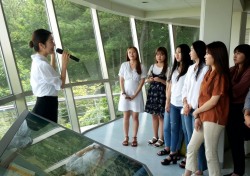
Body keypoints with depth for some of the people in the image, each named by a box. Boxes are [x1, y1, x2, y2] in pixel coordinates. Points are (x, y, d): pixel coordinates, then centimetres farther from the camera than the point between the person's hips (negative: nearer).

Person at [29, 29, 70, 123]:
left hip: (44, 105, 10)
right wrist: (64, 63, -11)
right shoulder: (42, 64, -21)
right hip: (45, 107, -10)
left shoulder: (38, 61, 10)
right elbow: (60, 84, -17)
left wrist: (53, 56, 21)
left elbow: (52, 75, 28)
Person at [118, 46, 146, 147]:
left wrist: (135, 95, -12)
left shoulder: (141, 66, -3)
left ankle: (134, 138, 18)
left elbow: (142, 82, -5)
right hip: (125, 94, 1)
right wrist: (123, 93, -10)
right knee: (126, 116, 7)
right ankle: (126, 137, 18)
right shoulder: (124, 65, 1)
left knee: (135, 117, 6)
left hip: (136, 95, -1)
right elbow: (121, 80, 1)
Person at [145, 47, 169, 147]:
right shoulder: (152, 66, 10)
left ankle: (161, 139, 14)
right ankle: (155, 136, 27)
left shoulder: (167, 68, -6)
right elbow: (147, 80, 16)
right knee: (154, 115, 12)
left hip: (161, 93, -5)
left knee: (161, 116, 0)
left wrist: (160, 80, -20)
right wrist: (150, 79, -6)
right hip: (152, 92, 5)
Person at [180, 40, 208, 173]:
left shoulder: (206, 69, -11)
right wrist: (185, 103, -1)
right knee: (188, 137, 16)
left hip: (196, 110, -7)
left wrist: (191, 106, -9)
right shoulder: (191, 68, 13)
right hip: (186, 109, 7)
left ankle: (200, 167, 13)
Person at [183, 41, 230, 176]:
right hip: (203, 116, 9)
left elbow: (213, 101, -18)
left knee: (210, 154, 3)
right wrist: (197, 117, 1)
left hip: (213, 119, -9)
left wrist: (196, 111, -4)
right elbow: (202, 96, 8)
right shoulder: (209, 73, 13)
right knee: (191, 148, 15)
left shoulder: (220, 75, -15)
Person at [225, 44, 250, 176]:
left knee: (237, 141, 3)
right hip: (229, 107, 7)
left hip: (239, 109, -7)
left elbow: (236, 90, -17)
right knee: (232, 140, 13)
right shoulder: (232, 70, 14)